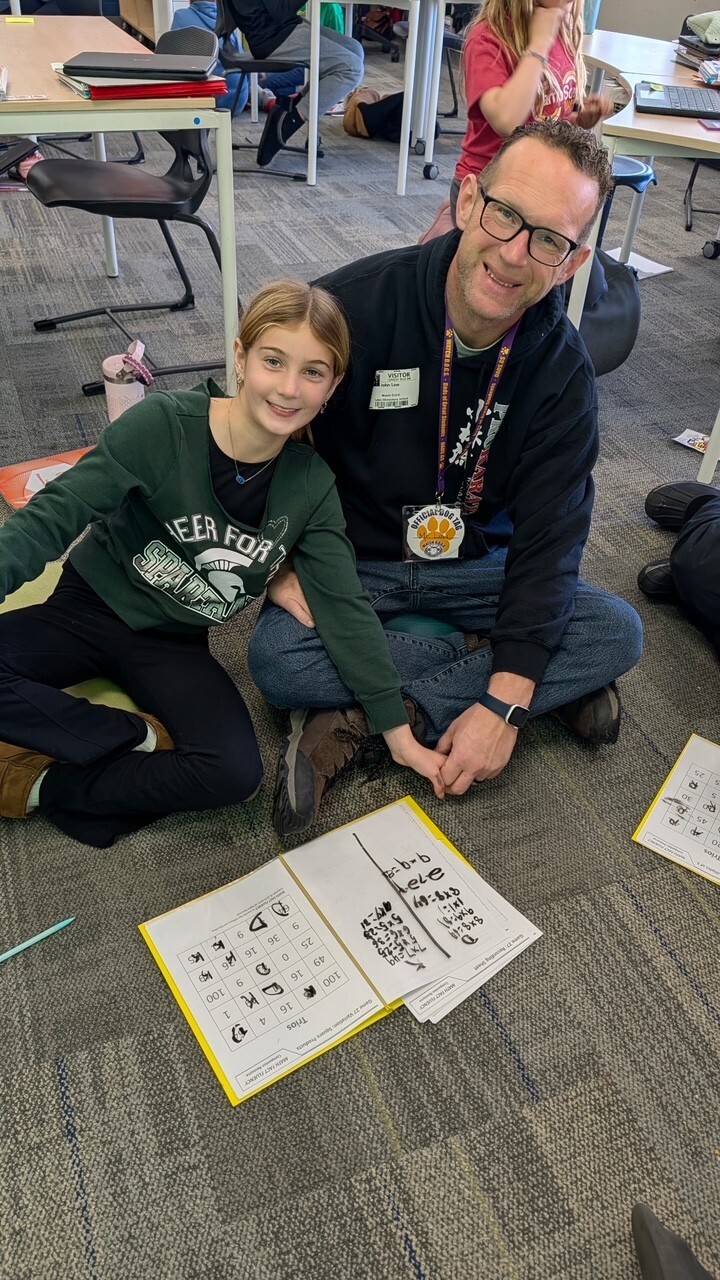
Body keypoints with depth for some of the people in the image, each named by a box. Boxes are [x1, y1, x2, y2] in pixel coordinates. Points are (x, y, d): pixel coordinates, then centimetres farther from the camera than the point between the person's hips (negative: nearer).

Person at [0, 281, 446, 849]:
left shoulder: (311, 486, -9)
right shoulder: (164, 424, -20)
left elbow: (345, 608, -8)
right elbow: (55, 516, -18)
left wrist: (399, 733, -8)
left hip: (176, 645, 2)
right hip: (88, 609, -1)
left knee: (236, 773, -23)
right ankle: (139, 738, -10)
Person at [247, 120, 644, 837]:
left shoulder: (561, 369, -11)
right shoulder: (356, 303, -17)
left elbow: (548, 537, -15)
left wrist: (504, 706, -24)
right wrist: (282, 560, -18)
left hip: (475, 566, 3)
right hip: (348, 561, -2)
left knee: (618, 634, -17)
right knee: (276, 658, -31)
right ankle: (530, 675, -16)